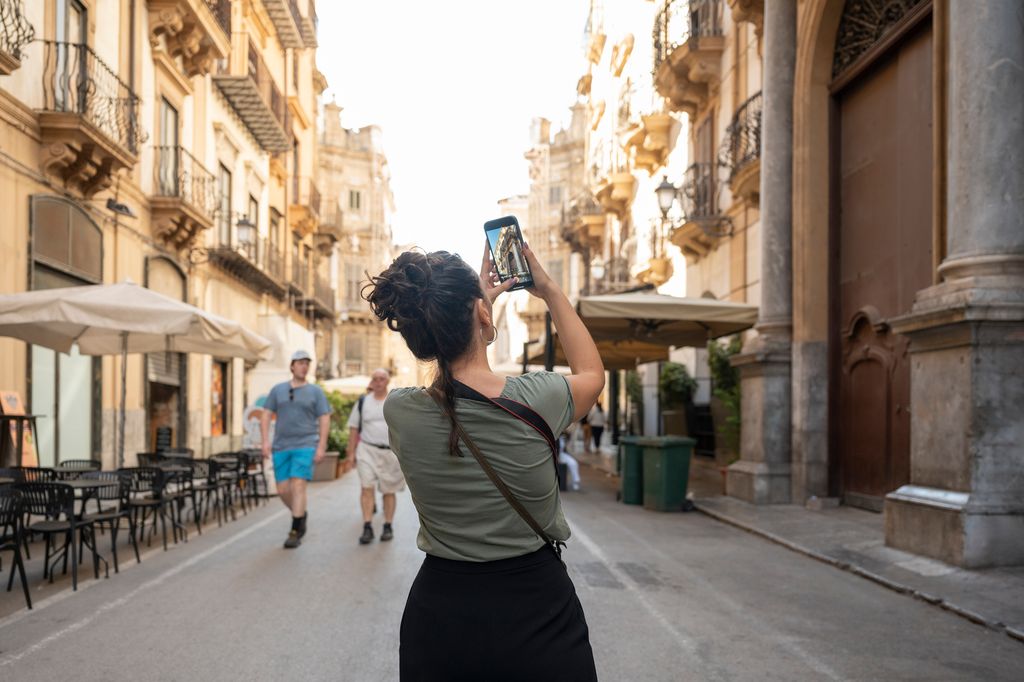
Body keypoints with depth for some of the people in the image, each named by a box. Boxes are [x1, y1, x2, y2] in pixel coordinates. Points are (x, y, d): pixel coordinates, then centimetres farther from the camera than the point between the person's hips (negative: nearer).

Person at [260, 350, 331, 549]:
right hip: (281, 447, 3)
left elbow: (325, 419, 0)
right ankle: (301, 515, 32)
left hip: (305, 445, -3)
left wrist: (321, 446, -8)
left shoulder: (315, 391, 3)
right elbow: (265, 415, 8)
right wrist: (266, 441, -4)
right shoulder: (278, 389, 9)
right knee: (283, 489, 4)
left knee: (298, 485, -14)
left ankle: (295, 532, -8)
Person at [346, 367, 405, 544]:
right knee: (367, 487, -12)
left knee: (389, 491, 8)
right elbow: (354, 427, 10)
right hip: (367, 449, 0)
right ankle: (367, 527, -11)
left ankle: (388, 526, 19)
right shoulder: (362, 402, 6)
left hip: (391, 451, 0)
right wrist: (351, 452, 6)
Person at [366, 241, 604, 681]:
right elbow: (592, 373, 7)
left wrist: (481, 298, 17)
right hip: (538, 612, -2)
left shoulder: (399, 412, -11)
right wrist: (550, 293, 12)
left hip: (439, 615, 2)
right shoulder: (536, 400, -18)